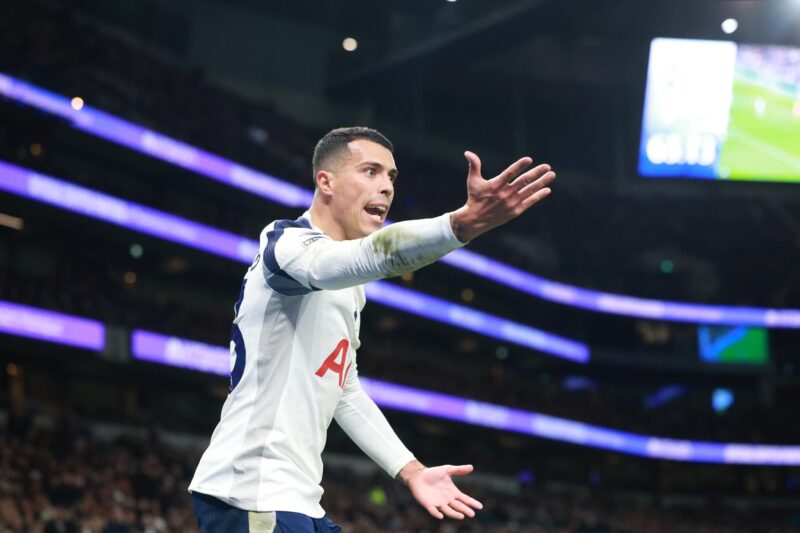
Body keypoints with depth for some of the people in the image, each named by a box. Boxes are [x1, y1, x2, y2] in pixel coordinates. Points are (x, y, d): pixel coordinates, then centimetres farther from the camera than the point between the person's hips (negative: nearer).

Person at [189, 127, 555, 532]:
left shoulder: (350, 289, 19)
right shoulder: (289, 241, -11)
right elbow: (369, 255, -34)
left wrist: (410, 470, 18)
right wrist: (463, 222, -48)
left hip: (297, 499, 10)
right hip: (252, 498, -10)